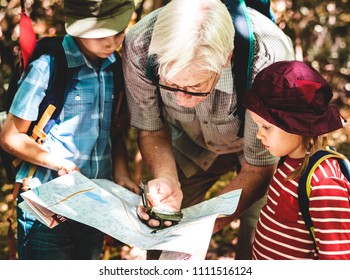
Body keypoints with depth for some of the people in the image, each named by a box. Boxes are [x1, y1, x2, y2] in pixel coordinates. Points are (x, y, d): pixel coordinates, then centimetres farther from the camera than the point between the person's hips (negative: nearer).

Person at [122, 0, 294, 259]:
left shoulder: (267, 60, -40)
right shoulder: (140, 46, -33)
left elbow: (257, 169, -27)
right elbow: (151, 131, -14)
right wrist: (167, 179, -34)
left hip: (262, 144, -2)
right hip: (191, 141, 2)